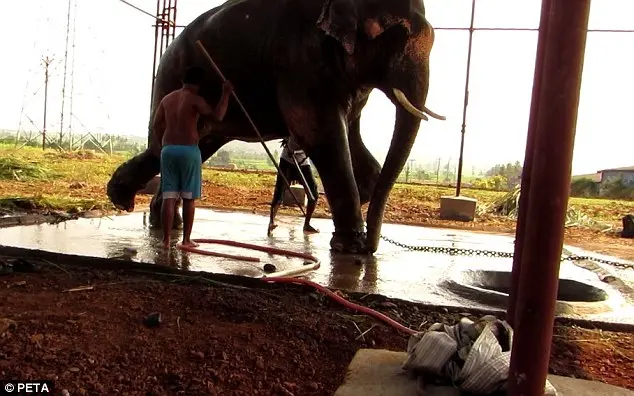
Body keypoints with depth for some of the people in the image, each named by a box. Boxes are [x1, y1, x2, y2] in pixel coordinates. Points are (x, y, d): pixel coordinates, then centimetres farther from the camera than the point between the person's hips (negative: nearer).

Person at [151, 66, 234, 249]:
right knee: (188, 198, 4)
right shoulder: (195, 99, -6)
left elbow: (156, 125, 15)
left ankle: (166, 239, 4)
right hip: (189, 150, -5)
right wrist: (226, 93, -7)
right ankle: (186, 239, 8)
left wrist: (159, 144, 28)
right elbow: (217, 116, -16)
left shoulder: (167, 98, 13)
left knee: (168, 197, 4)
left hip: (168, 149, 5)